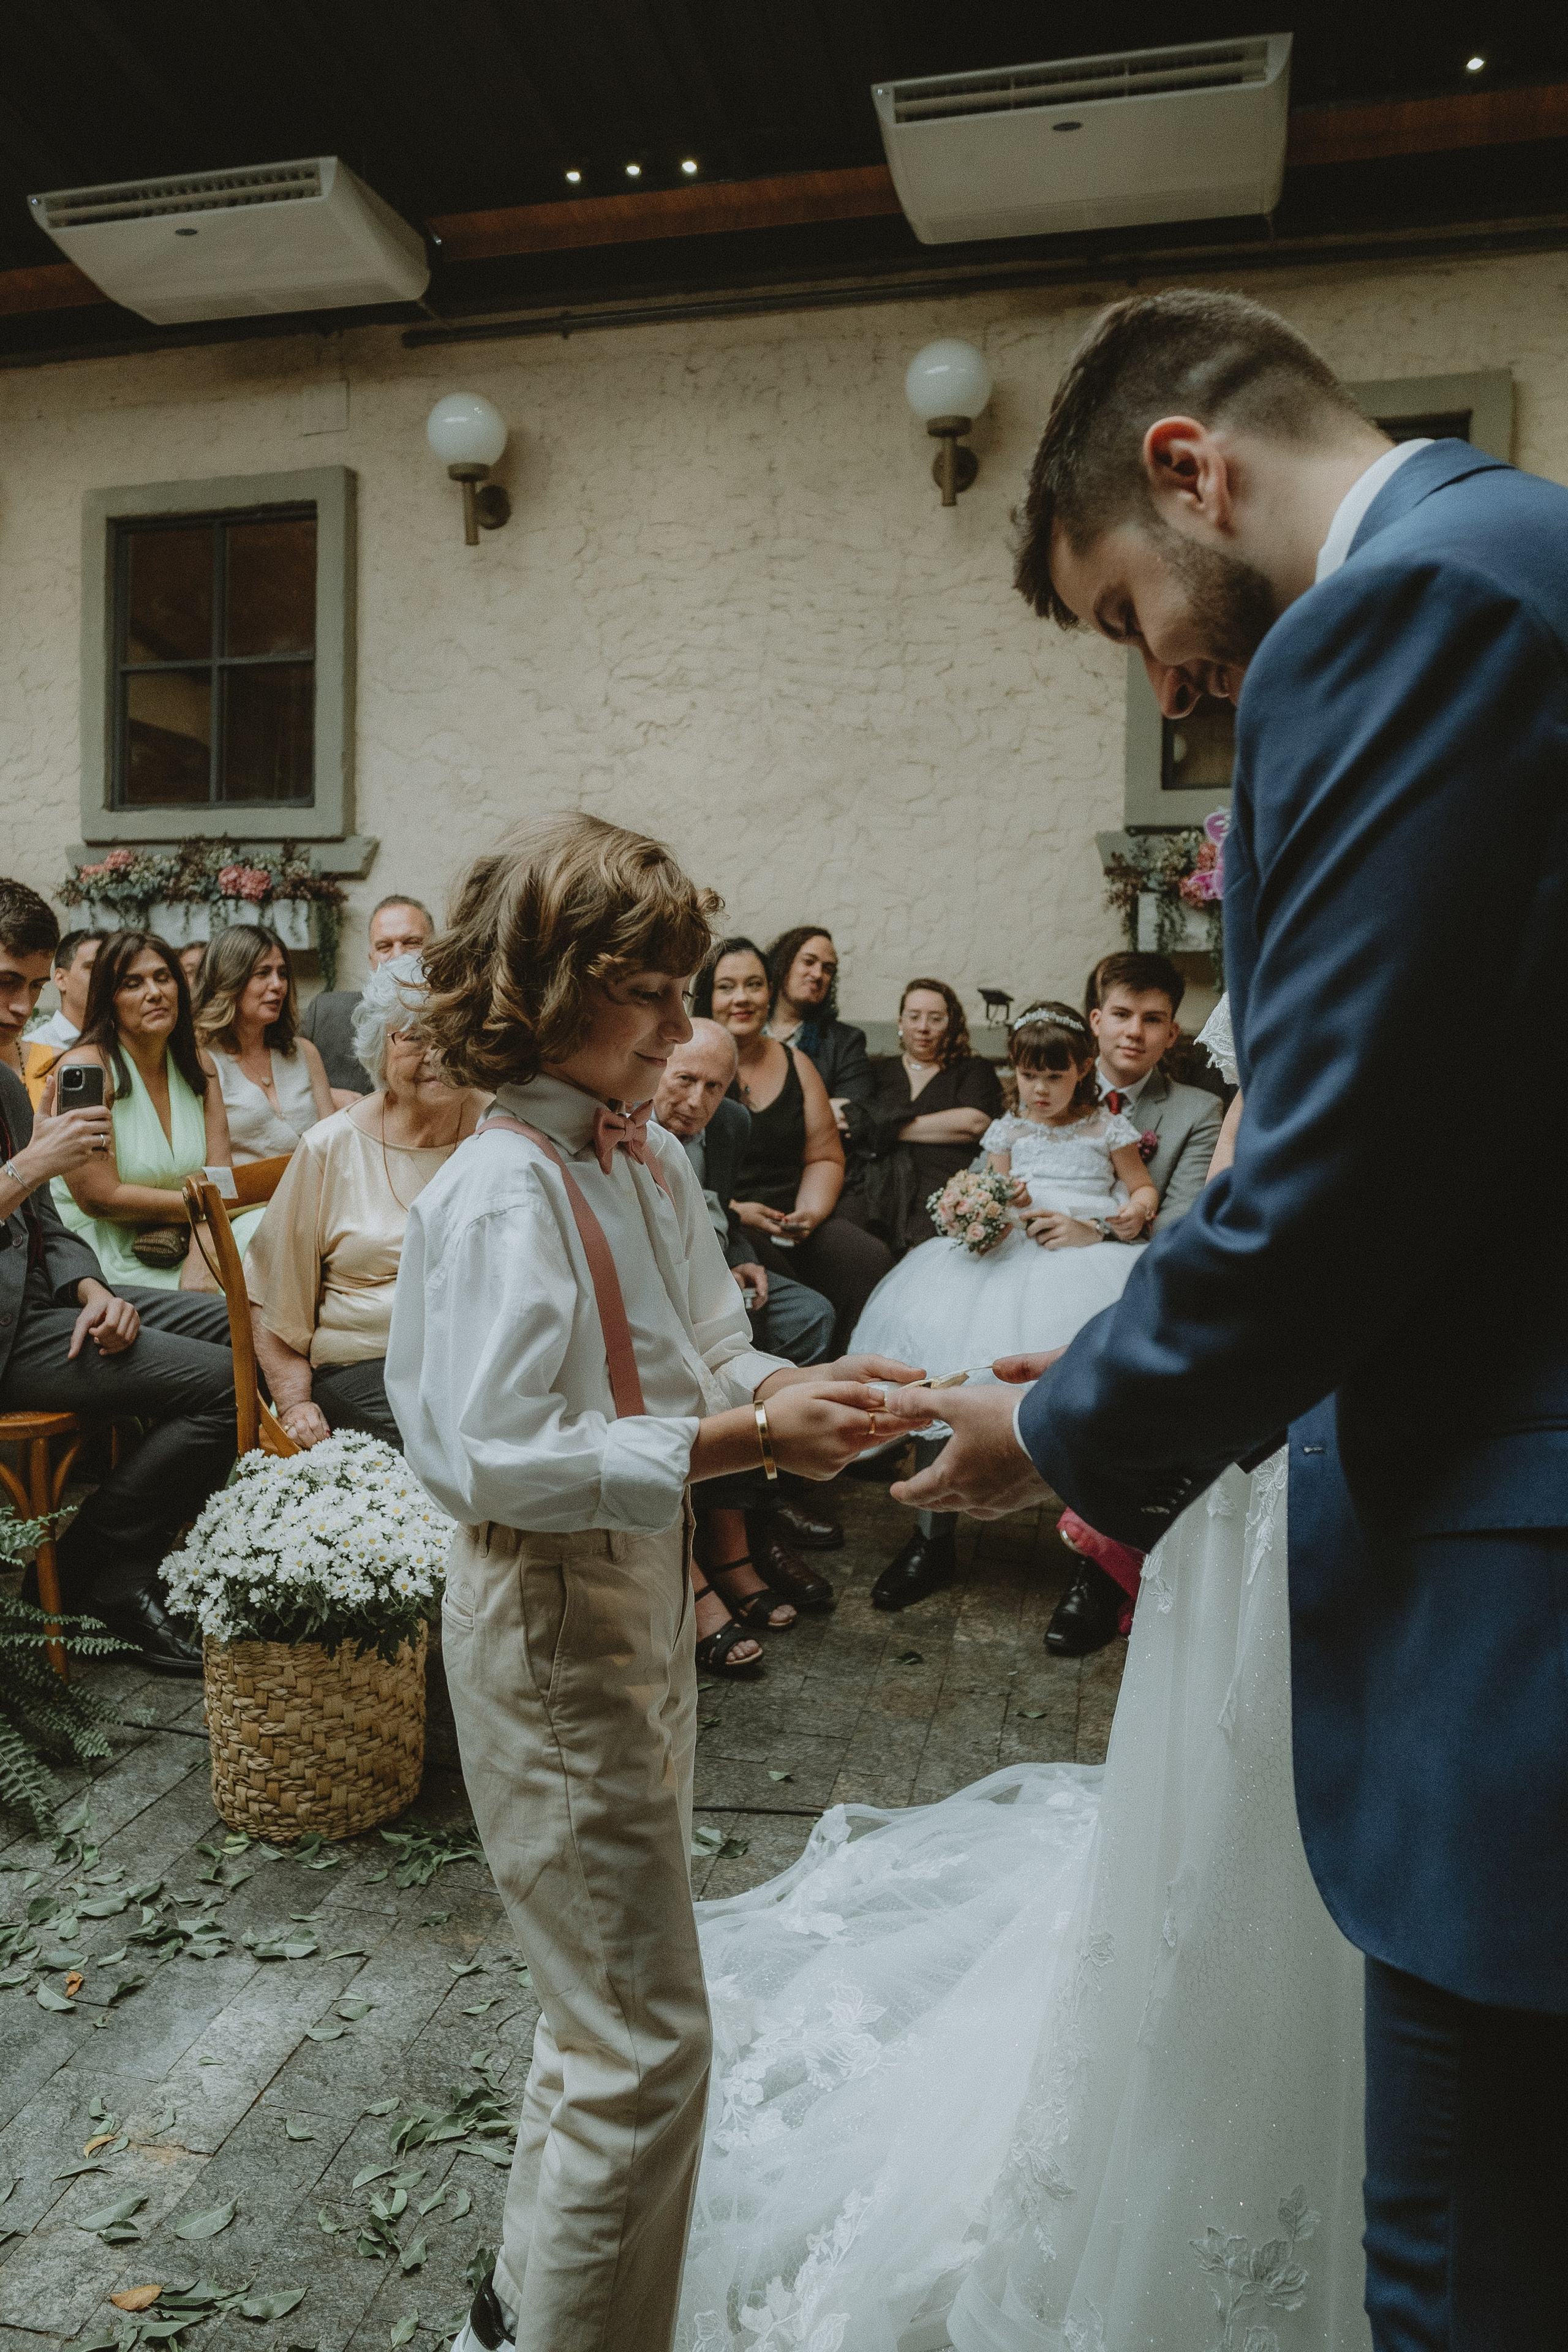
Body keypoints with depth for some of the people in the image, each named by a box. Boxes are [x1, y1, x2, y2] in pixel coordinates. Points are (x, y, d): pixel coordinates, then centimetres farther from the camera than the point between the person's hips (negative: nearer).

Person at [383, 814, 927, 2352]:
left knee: (603, 2001, 23)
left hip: (640, 1599, 9)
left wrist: (799, 1388, -10)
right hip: (548, 1620, -9)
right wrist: (738, 1440, -31)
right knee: (646, 2040, 0)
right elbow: (497, 1460, -28)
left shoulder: (652, 1162, 4)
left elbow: (707, 1361, 10)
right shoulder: (503, 1197, -22)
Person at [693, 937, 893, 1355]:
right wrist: (734, 1210, -17)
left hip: (792, 1219, 5)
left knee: (871, 1260, -21)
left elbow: (825, 1158, 19)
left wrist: (810, 1213, -1)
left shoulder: (795, 1064, 17)